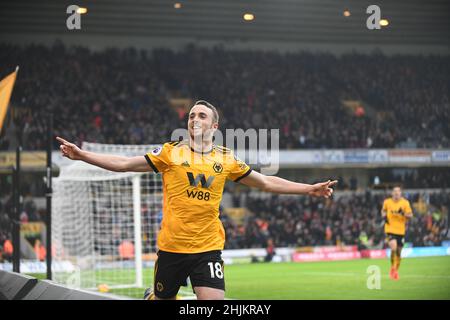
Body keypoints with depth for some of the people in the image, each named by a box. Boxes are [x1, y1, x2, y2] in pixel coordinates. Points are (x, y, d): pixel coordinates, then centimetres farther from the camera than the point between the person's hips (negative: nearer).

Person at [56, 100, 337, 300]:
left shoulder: (226, 159, 6)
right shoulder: (171, 153, 1)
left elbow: (267, 182, 15)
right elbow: (125, 164, 0)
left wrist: (309, 189, 12)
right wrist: (82, 155, -8)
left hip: (208, 248, 1)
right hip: (171, 246, 0)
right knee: (162, 300, 13)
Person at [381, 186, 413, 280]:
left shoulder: (405, 203, -2)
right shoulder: (387, 202, 1)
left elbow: (410, 215, -1)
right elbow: (383, 210, 19)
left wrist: (403, 213, -21)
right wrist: (384, 216, -1)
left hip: (401, 230, 1)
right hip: (390, 229, -1)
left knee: (398, 252, 9)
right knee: (393, 248, -22)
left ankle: (396, 271, 30)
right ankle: (392, 268, 0)